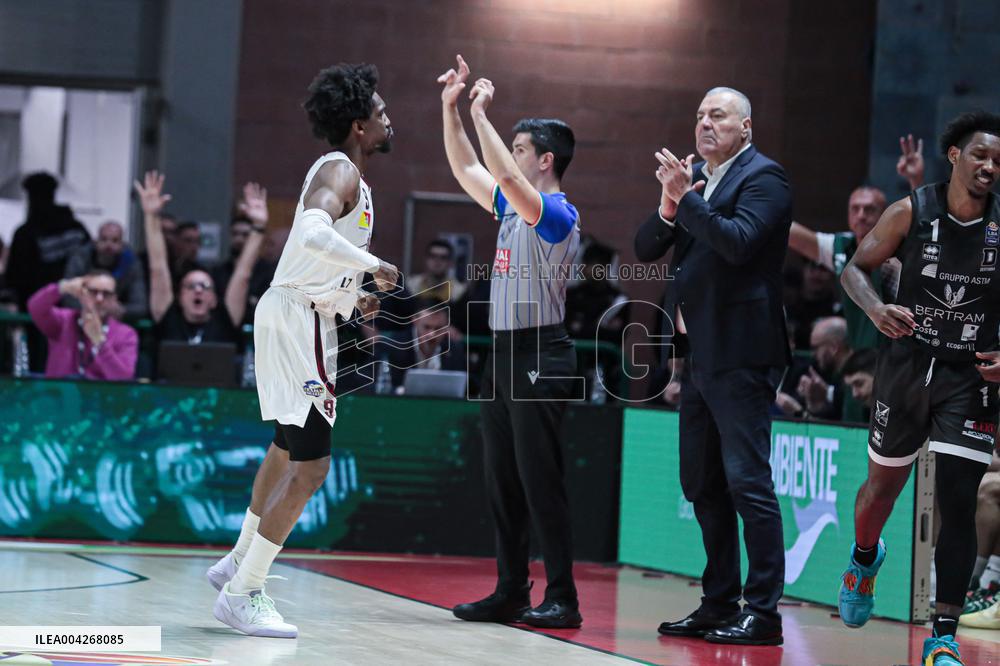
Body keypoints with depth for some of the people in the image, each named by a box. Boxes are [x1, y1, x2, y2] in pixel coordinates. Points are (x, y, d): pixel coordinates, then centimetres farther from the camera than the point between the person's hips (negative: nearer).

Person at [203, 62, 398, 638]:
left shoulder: (341, 172, 17)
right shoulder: (341, 172, -16)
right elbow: (313, 233, -36)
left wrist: (351, 299, 16)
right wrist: (374, 265, -25)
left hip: (298, 314, 11)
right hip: (299, 318, -11)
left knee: (288, 449, 27)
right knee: (310, 467, -11)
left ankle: (239, 563, 39)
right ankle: (243, 593, -7)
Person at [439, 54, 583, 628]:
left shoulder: (559, 214, -11)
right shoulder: (513, 209, 16)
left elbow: (508, 178, -27)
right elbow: (467, 171, 23)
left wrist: (481, 114, -21)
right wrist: (452, 107, 16)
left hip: (540, 356, -9)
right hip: (505, 353, 9)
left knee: (540, 480, -8)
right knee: (503, 480, 10)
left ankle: (562, 598, -4)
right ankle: (511, 593, 15)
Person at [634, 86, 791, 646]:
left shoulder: (763, 176, -6)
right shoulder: (695, 178, 17)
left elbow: (739, 242, -22)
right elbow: (646, 249, 11)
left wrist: (687, 200, -20)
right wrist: (668, 208, -7)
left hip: (741, 354, -9)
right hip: (699, 353, 9)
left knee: (748, 482, -11)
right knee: (704, 485, 13)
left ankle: (763, 611, -9)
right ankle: (720, 604, 21)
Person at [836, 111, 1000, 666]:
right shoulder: (911, 213, -7)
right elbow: (855, 269, -1)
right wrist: (877, 310, -22)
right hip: (906, 365, 1)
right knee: (885, 482, 16)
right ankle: (864, 556, 52)